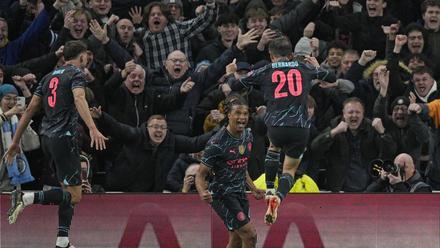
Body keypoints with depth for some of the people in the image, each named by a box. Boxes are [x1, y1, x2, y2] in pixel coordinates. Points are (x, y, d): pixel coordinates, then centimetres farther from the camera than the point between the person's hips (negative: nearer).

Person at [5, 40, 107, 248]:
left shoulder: (49, 77, 19)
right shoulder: (76, 73, -3)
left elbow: (30, 109, 17)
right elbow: (79, 99, -23)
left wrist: (16, 141, 21)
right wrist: (93, 129, -36)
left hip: (46, 137, 8)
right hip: (64, 137, -8)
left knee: (68, 189, 16)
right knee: (74, 196, -8)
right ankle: (26, 198, -24)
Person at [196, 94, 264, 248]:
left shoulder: (248, 135, 3)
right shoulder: (217, 142, -20)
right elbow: (200, 174, -17)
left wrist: (253, 189, 14)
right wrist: (203, 193, -35)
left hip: (239, 193, 8)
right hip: (222, 194, -8)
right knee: (250, 235, -14)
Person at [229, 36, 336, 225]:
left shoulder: (265, 71, 8)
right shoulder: (305, 68, 12)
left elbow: (234, 86, 15)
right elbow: (332, 78, 26)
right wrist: (317, 67, 45)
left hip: (276, 126, 0)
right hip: (300, 128, 0)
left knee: (274, 146, 35)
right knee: (290, 169, 13)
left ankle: (270, 190, 24)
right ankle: (278, 197, -17)